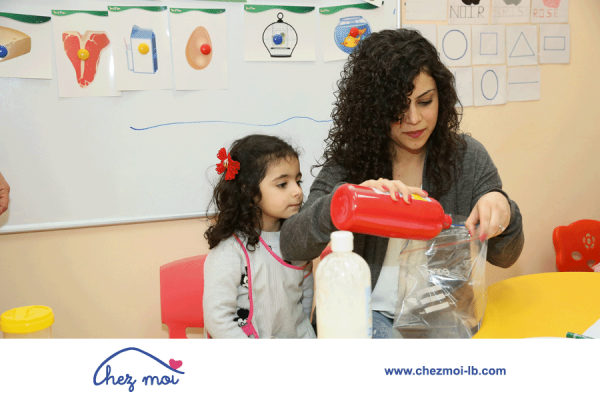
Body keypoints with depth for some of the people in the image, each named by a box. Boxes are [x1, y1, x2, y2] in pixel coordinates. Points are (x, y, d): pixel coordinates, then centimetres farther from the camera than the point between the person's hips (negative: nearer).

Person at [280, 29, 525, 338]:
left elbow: (504, 257, -1)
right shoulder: (348, 162, -6)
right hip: (368, 312, -2)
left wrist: (501, 210, -25)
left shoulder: (467, 157, -1)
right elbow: (291, 245, -16)